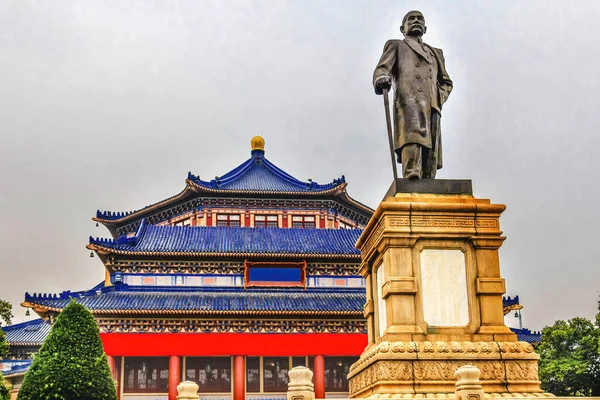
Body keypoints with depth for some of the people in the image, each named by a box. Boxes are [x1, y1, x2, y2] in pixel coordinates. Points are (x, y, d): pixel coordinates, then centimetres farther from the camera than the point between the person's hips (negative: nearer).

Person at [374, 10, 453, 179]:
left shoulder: (436, 52, 38)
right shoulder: (396, 46, 25)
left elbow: (446, 82, 38)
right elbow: (382, 69, 9)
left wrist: (439, 99, 15)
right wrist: (381, 79, -17)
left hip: (432, 108, 5)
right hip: (409, 103, -5)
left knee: (431, 153, -7)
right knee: (412, 140, -30)